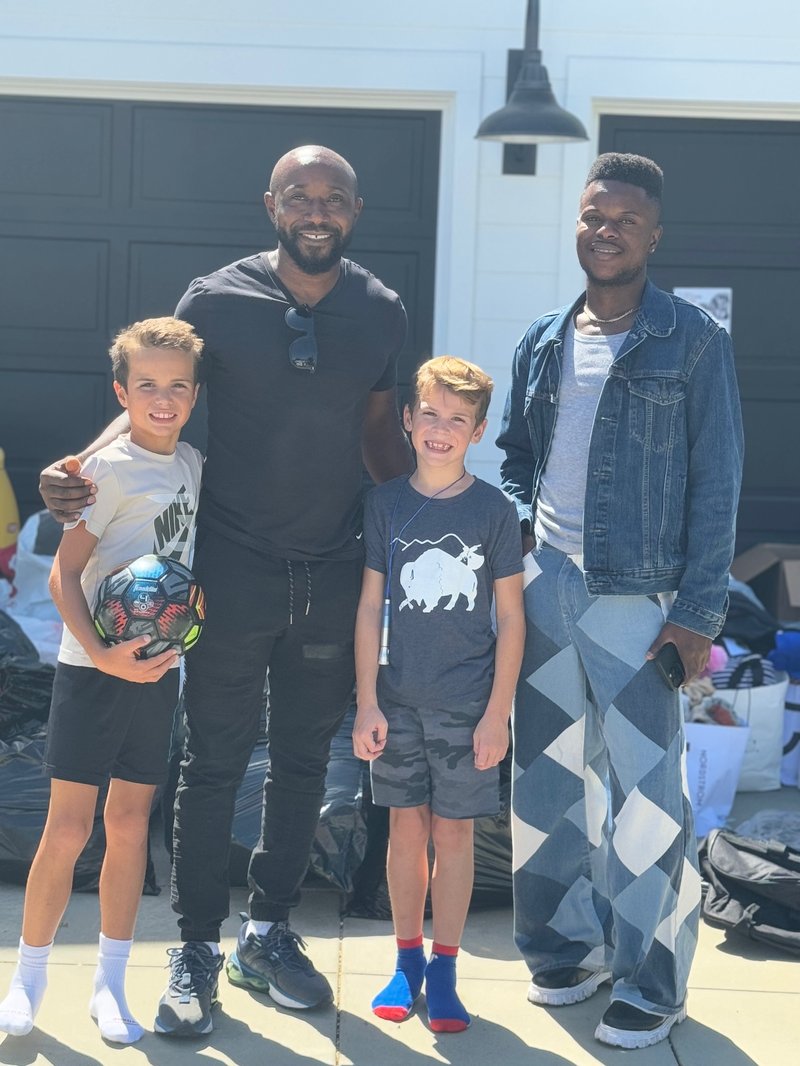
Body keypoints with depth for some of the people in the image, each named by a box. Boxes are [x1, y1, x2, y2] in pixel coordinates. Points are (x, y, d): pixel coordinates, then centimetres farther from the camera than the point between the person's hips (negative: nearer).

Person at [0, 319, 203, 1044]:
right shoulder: (110, 468, -11)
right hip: (93, 666, -5)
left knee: (130, 823, 10)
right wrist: (102, 653, -23)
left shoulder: (193, 465, 7)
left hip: (159, 669, 5)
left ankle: (111, 985, 20)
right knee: (68, 828, -2)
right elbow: (65, 573, -14)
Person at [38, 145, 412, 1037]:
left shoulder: (381, 312, 2)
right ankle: (196, 948, 17)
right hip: (234, 569, -3)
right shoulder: (215, 300, -6)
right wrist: (82, 469, -18)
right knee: (213, 762, 4)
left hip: (333, 574, 3)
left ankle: (268, 933, 28)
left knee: (303, 761, 12)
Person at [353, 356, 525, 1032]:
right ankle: (408, 959, 24)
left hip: (467, 703, -2)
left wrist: (498, 712, -6)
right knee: (406, 827, 9)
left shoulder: (494, 511, -4)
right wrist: (367, 704, -1)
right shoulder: (387, 504, 1)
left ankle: (444, 970, 16)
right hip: (399, 698, 2)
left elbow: (511, 616, -2)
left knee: (453, 831, 5)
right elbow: (371, 606, 3)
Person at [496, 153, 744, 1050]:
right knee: (548, 778, 11)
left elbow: (715, 481, -5)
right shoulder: (542, 343, 12)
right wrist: (514, 535, 4)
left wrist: (698, 614, -10)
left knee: (645, 789, -3)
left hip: (637, 597, -5)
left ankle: (651, 979, 10)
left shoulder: (692, 340, -2)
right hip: (544, 588, 5)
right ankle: (570, 945, 27)